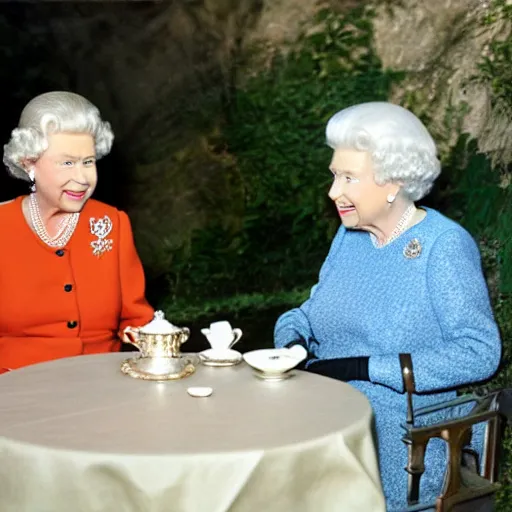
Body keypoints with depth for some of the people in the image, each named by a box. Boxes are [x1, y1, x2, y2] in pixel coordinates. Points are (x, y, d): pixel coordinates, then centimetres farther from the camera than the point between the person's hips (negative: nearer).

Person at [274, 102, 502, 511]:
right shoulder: (350, 236, 11)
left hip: (398, 436, -6)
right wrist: (292, 343, -7)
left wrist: (366, 368, -19)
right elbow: (310, 312, 18)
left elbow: (480, 353, -16)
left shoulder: (445, 246, -10)